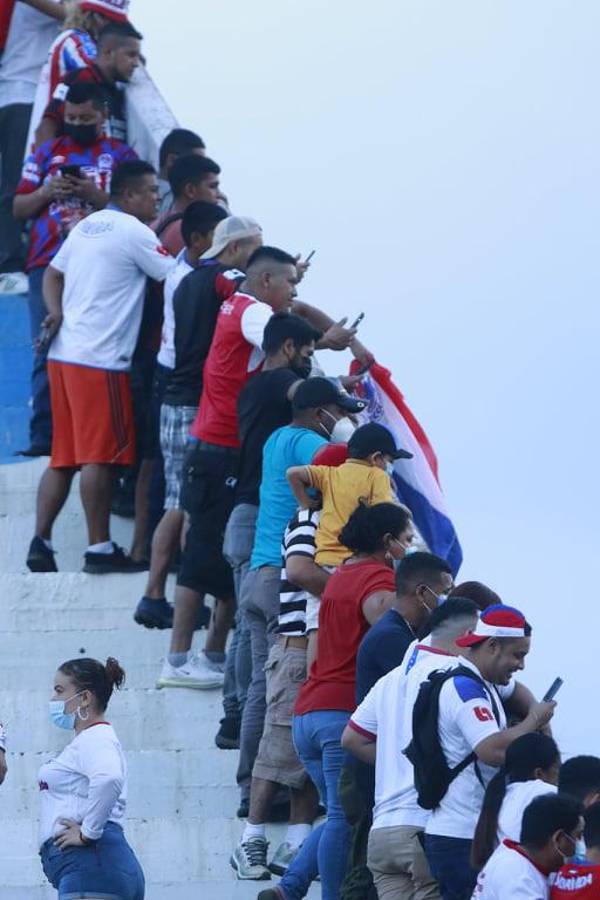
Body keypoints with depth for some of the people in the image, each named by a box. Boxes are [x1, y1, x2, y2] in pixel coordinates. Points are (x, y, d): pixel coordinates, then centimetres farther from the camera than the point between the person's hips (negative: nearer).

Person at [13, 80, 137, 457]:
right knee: (47, 352, -5)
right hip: (48, 264, 2)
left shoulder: (120, 155, 11)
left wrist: (95, 195, -12)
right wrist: (46, 192, -1)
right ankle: (43, 435, -7)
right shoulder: (47, 154, 18)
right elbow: (19, 208, 17)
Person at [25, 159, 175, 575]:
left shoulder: (88, 226, 17)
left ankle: (40, 541, 5)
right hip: (100, 360, -9)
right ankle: (100, 548, -5)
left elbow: (53, 273, 22)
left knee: (64, 457, 10)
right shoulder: (133, 233, -10)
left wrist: (56, 311, 7)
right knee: (100, 456, -6)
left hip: (64, 353, 9)